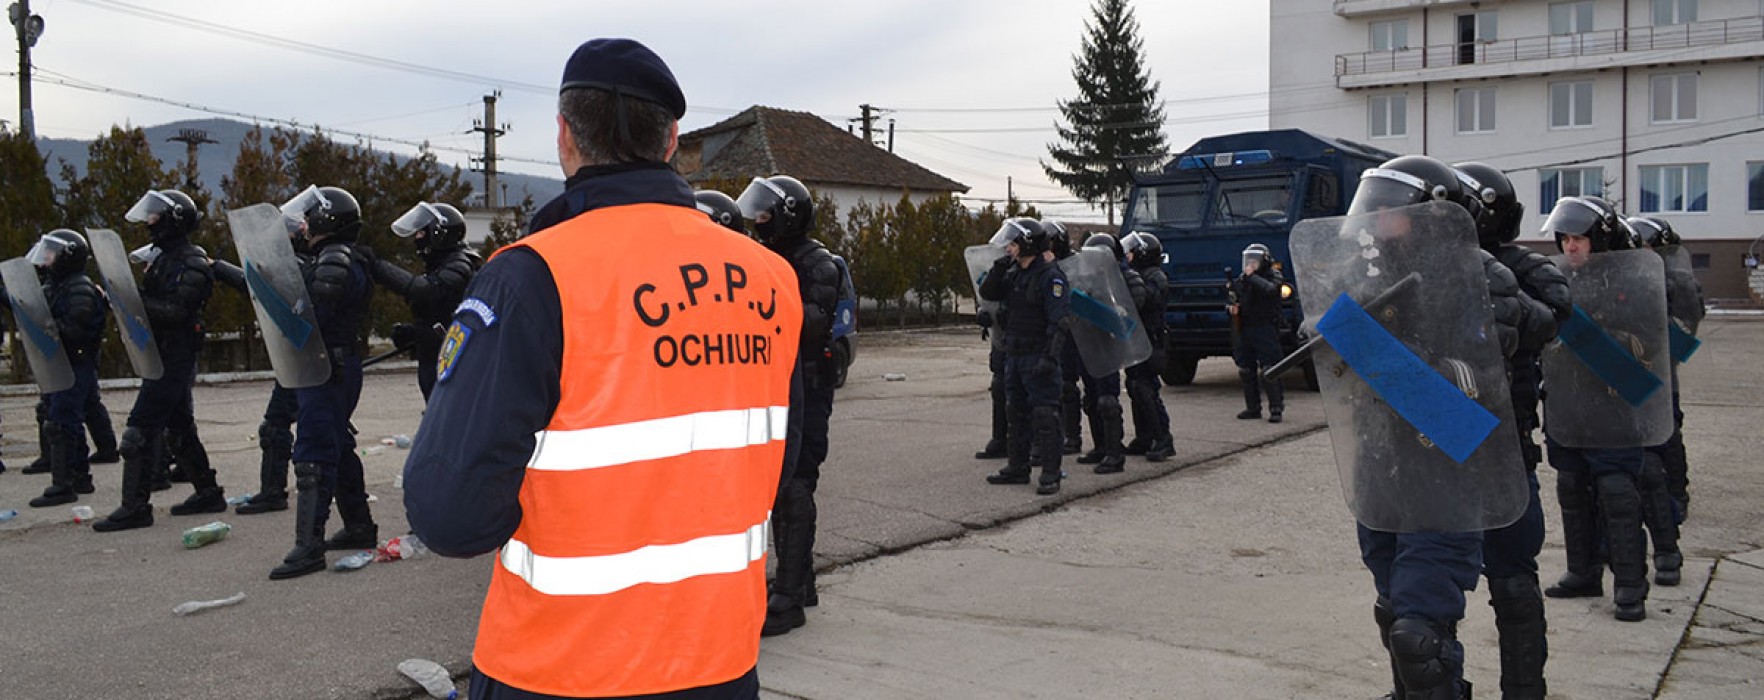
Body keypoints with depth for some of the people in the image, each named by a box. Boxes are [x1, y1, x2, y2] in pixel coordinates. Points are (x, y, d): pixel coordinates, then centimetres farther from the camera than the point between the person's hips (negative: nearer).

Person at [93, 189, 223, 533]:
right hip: (163, 355, 10)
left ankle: (135, 507, -8)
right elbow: (154, 305, 15)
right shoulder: (163, 258, 16)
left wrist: (136, 301, -27)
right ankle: (208, 493, 25)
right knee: (179, 427, 16)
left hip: (175, 358, -10)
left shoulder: (192, 265, -14)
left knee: (141, 428, -11)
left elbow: (176, 311, -24)